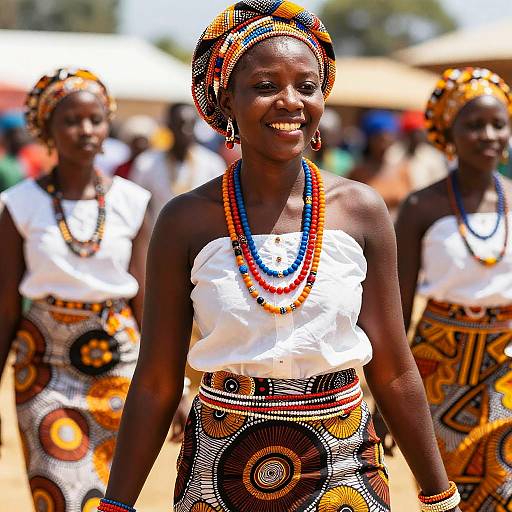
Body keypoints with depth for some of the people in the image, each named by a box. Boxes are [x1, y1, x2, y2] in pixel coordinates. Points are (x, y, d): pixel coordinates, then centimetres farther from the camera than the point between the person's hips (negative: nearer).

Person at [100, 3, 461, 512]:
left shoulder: (361, 210, -4)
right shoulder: (185, 221, -7)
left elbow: (394, 373, 1)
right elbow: (156, 383, -3)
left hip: (342, 468, 1)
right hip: (219, 469, -1)